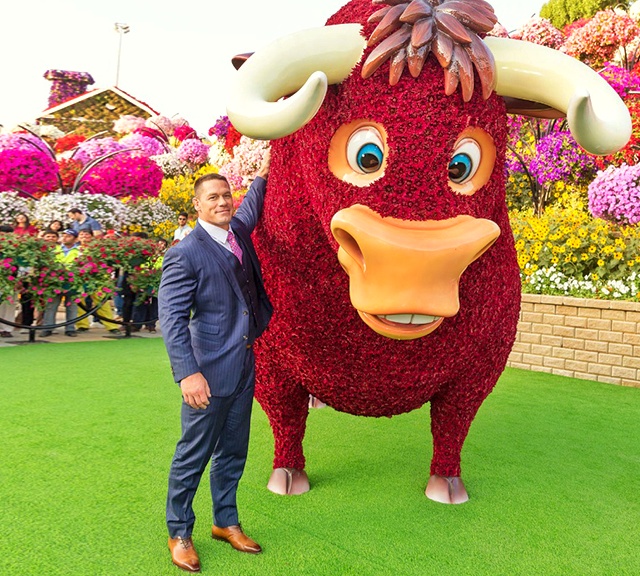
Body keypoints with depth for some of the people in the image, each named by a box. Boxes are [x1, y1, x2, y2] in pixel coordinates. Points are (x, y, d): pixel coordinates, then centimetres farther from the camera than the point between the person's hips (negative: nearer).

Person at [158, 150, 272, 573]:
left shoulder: (238, 231, 8)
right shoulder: (185, 254, -14)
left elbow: (251, 210, 34)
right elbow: (172, 319, -18)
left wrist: (263, 175, 40)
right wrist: (188, 373, -24)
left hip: (244, 367, 7)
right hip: (209, 371, -7)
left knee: (233, 453, 18)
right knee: (193, 456, 6)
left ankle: (226, 523, 36)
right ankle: (179, 534, 26)